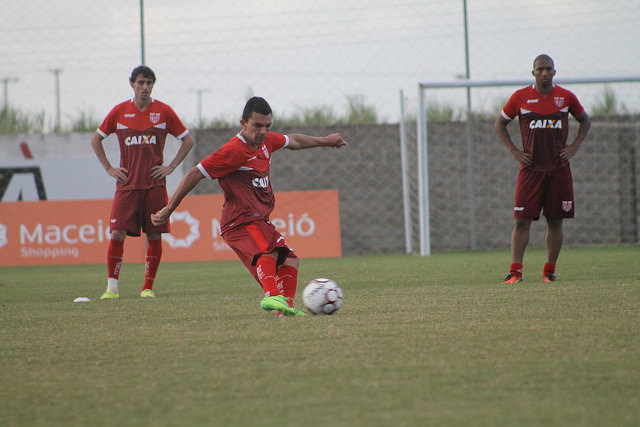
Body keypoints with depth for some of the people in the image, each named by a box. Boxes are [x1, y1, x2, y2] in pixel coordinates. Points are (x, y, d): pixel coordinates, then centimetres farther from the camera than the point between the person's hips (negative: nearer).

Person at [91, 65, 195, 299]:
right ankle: (112, 287, -4)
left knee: (154, 236, 0)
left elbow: (187, 140, 11)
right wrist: (109, 168, 7)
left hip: (155, 184, 0)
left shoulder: (163, 111, 3)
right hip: (127, 184, 0)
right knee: (117, 234, -10)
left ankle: (148, 287, 10)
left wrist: (171, 166, 2)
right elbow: (96, 139, 17)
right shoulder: (119, 111, 5)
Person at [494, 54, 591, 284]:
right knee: (522, 220, -8)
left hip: (559, 169, 2)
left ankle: (549, 270, 12)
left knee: (555, 221, 3)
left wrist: (574, 146, 7)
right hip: (531, 168, -2)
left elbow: (585, 120, 20)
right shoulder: (520, 97, 1)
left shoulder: (566, 97, 5)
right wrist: (513, 150, 2)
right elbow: (499, 124, 12)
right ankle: (515, 271, -10)